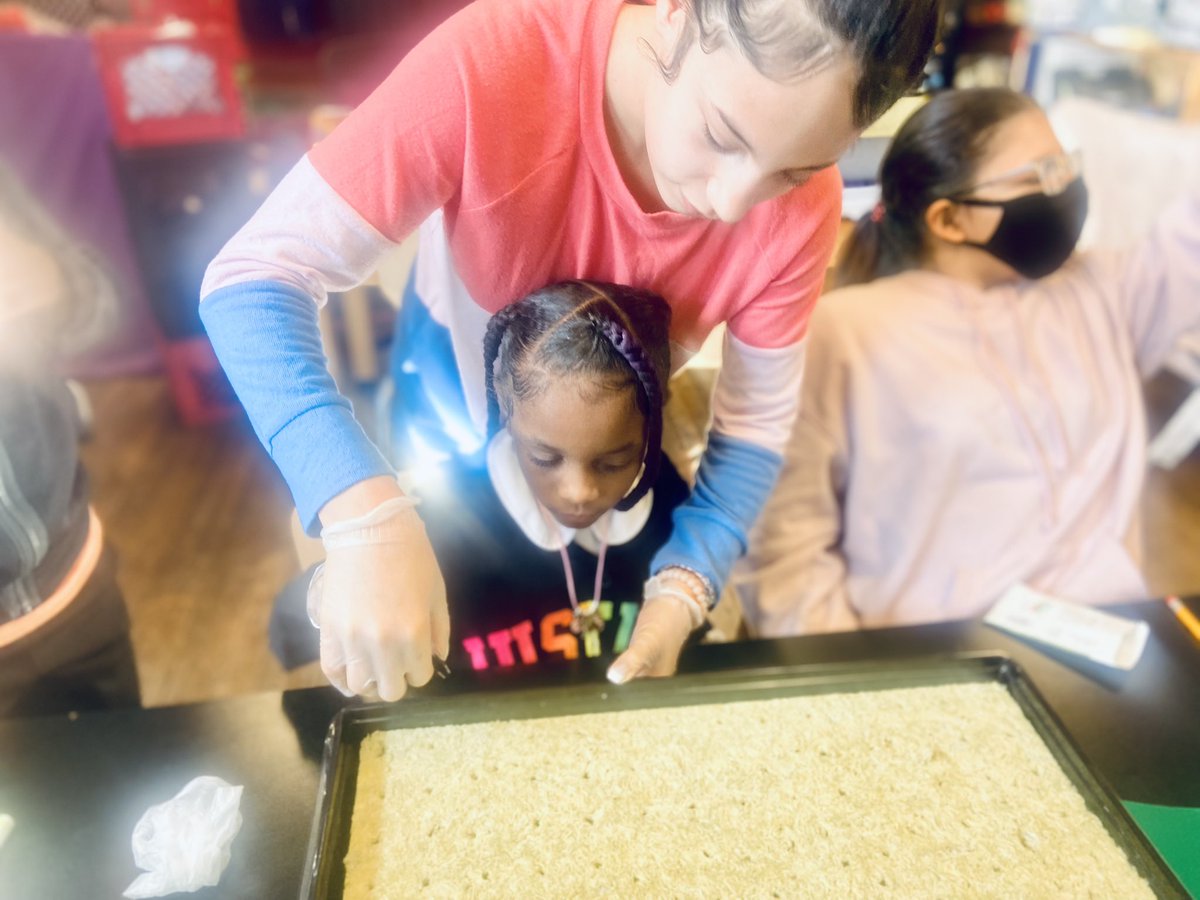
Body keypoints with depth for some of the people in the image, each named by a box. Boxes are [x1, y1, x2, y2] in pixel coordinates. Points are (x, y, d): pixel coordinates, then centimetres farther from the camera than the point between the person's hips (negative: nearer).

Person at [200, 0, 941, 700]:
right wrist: (366, 514, -54)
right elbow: (256, 278, -39)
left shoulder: (802, 207, -29)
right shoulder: (494, 61, -39)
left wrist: (681, 590, -32)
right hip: (454, 380, -1)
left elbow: (755, 426, -18)